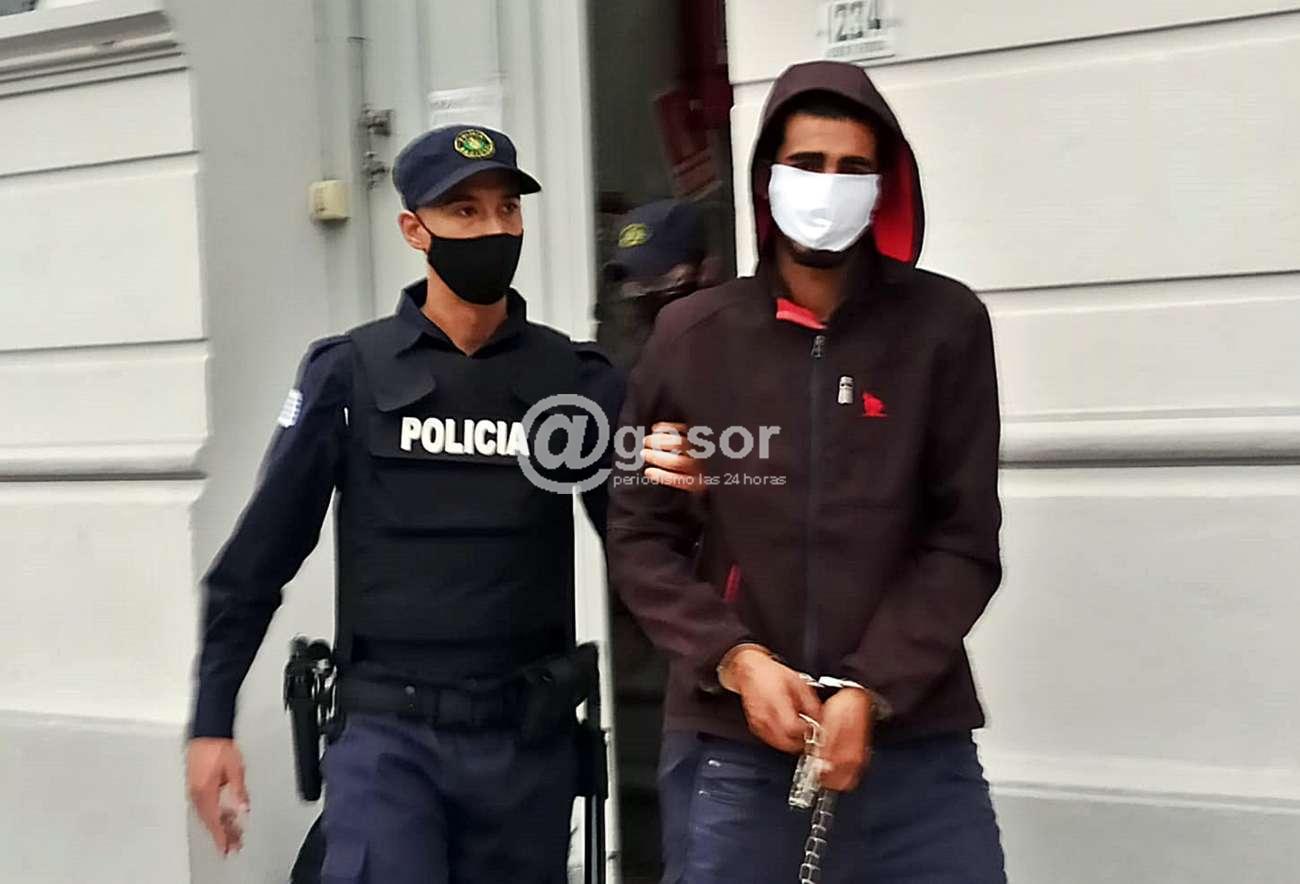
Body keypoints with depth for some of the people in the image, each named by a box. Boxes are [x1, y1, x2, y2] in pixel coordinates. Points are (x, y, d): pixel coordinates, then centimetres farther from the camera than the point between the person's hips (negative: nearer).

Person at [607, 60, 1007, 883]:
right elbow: (642, 534, 5)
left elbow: (965, 539, -2)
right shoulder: (690, 336, 3)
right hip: (728, 748, 1)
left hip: (915, 742, 0)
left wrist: (871, 690, -11)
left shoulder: (946, 325, 0)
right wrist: (736, 660, -8)